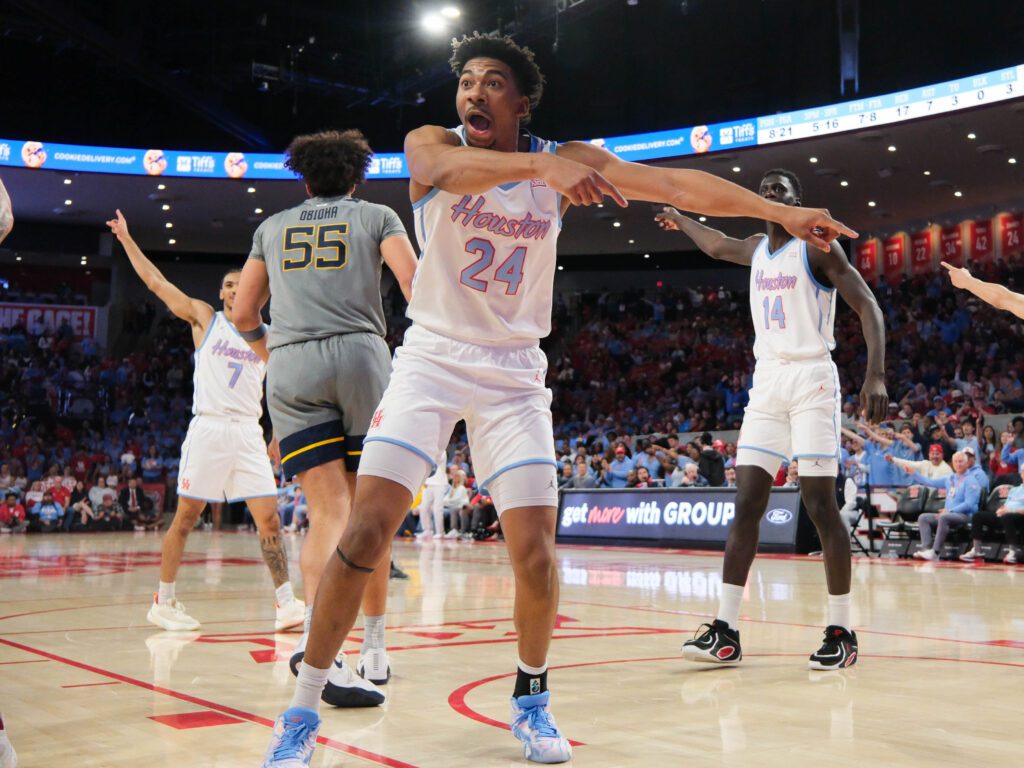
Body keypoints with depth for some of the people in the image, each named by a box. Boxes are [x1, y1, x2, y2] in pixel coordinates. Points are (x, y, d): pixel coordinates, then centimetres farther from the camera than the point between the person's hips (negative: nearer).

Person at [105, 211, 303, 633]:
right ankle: (162, 602, 13)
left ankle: (286, 602, 1)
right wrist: (126, 239, 6)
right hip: (208, 428, -2)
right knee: (185, 517, 2)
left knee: (269, 519, -3)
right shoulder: (204, 318, 7)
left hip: (249, 432, 2)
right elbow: (156, 282, 6)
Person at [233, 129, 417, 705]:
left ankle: (315, 634, -29)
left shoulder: (273, 227, 22)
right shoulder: (377, 216, 14)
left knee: (328, 511, -5)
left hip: (291, 365, 2)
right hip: (361, 354, -1)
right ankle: (374, 649, 14)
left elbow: (244, 312, 21)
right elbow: (415, 285, 0)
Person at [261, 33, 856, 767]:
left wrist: (779, 211, -21)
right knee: (365, 533, -12)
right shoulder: (431, 143, -7)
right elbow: (448, 169, -32)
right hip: (431, 358, -1)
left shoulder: (569, 160, -2)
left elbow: (674, 181, -9)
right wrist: (540, 165, -50)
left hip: (514, 374, 2)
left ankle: (532, 699, 21)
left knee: (536, 555, -5)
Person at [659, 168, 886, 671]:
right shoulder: (756, 250, 16)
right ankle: (726, 631, -2)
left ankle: (841, 633, 3)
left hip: (811, 379, -6)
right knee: (746, 502, -2)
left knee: (820, 503, -7)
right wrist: (680, 221, 54)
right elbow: (717, 246, 39)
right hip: (766, 382, 6)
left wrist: (875, 375, -24)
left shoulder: (817, 247, -4)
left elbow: (867, 306, -12)